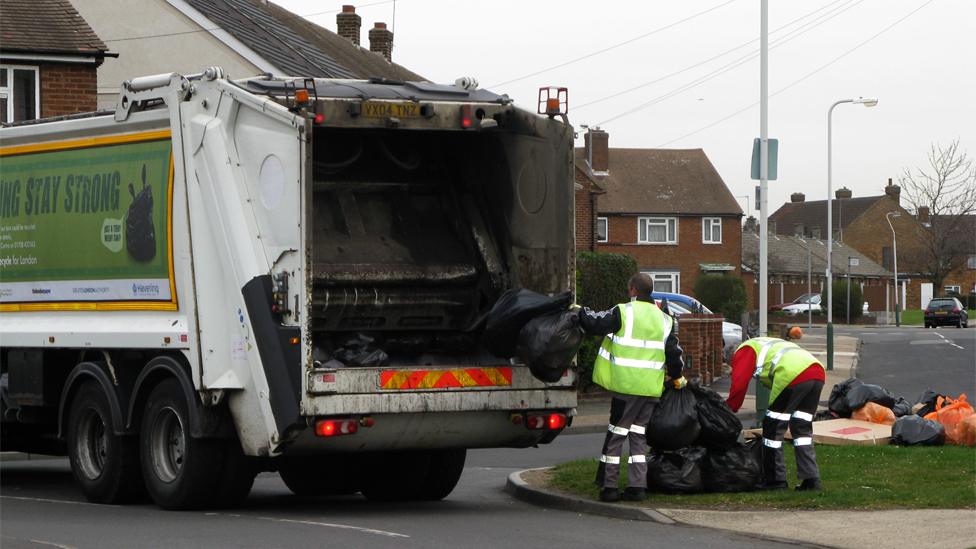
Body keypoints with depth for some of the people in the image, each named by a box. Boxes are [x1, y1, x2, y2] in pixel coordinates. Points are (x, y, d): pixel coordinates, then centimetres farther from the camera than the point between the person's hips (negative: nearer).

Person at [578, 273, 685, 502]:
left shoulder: (623, 312, -7)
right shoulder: (665, 320, 10)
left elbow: (594, 324, -3)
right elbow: (673, 352, 14)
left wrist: (580, 311, 17)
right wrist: (677, 376, 30)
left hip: (626, 385, -5)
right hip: (652, 388, 5)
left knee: (616, 433, 2)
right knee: (639, 434, 12)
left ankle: (609, 485, 1)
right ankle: (637, 486, 7)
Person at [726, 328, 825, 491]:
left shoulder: (744, 351, 16)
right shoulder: (768, 344, 41)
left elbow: (739, 386, 2)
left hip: (793, 375, -8)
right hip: (819, 373, 8)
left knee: (773, 429, 6)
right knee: (802, 429, 18)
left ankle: (775, 481, 10)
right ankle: (811, 480, 12)